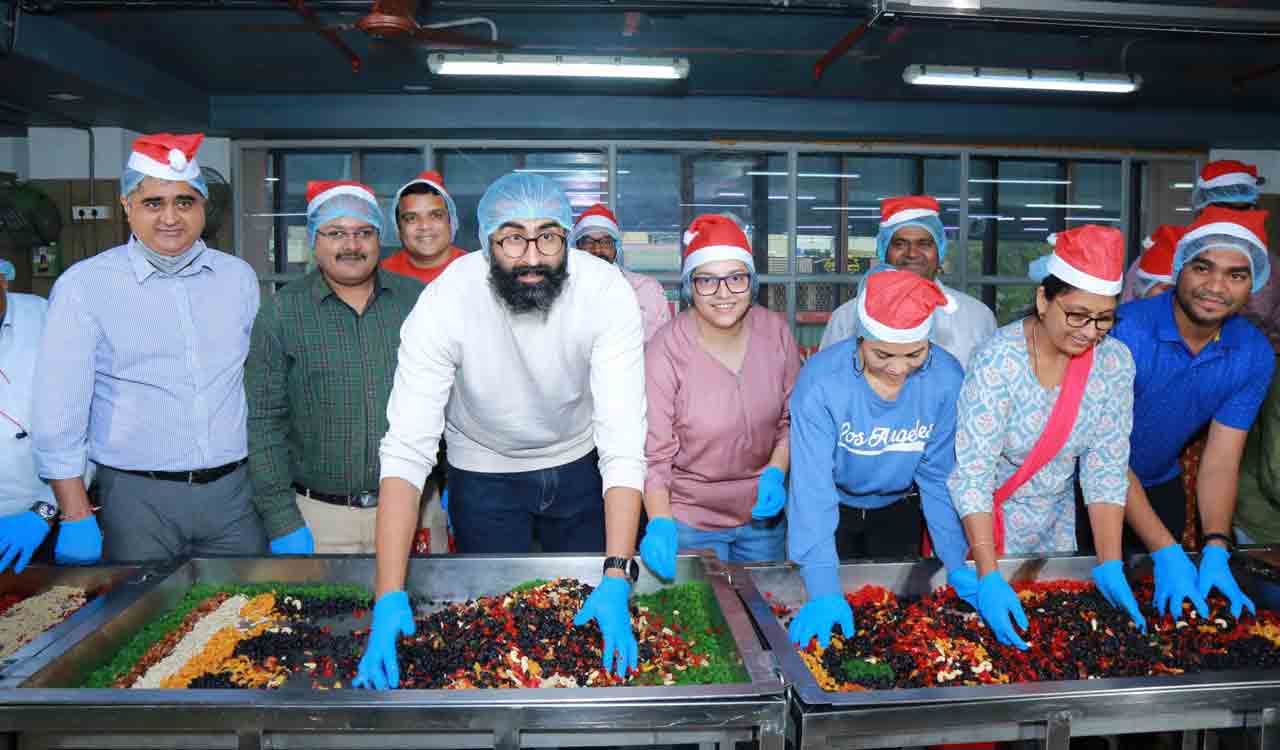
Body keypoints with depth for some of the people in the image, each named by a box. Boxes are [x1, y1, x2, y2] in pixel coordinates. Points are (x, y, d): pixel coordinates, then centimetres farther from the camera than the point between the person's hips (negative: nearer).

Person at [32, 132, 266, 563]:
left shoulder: (238, 276, 6)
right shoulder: (84, 285, -5)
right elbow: (58, 415, -5)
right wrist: (77, 522, -8)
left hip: (233, 493, 3)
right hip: (137, 498, -3)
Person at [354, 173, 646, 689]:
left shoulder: (607, 292, -29)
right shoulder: (444, 303, -29)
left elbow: (624, 443, -32)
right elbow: (406, 450, -32)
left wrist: (616, 579, -41)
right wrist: (390, 598, -40)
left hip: (577, 464, 1)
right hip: (484, 470, 0)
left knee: (591, 614, 14)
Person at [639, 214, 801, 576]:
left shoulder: (776, 331, -9)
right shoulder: (664, 352, -22)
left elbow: (791, 418, 2)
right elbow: (654, 454, -19)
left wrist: (776, 472, -12)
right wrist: (660, 524, -30)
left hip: (763, 511, 4)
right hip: (690, 521, -4)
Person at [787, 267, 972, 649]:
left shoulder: (946, 378, -24)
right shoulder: (821, 380, -33)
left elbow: (939, 475, -13)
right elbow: (812, 487, -34)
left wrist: (956, 560, -15)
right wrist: (823, 590, -39)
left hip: (898, 508, 2)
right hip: (835, 506, -2)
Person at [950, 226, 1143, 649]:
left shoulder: (1114, 361, -10)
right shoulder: (998, 359, -25)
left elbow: (1107, 470, -8)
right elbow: (972, 473, -27)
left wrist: (1110, 566, -16)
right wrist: (989, 578, -32)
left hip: (1053, 528, 4)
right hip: (979, 524, -4)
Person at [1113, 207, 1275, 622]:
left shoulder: (1254, 355, -13)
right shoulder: (1126, 332, -29)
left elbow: (1220, 462, -11)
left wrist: (1215, 551, -25)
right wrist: (1166, 552, -33)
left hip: (1161, 486, 5)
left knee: (1155, 605, 19)